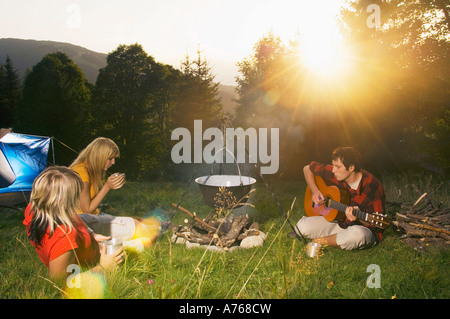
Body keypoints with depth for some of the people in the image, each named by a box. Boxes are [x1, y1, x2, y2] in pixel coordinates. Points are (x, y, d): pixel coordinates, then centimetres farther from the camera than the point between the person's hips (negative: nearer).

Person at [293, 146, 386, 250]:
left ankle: (319, 241, -13)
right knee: (303, 226, -21)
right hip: (338, 222, 2)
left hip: (362, 227, -2)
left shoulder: (372, 187, -22)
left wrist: (358, 217, -37)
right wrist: (314, 191, -8)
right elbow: (307, 168, 6)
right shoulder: (334, 174, -9)